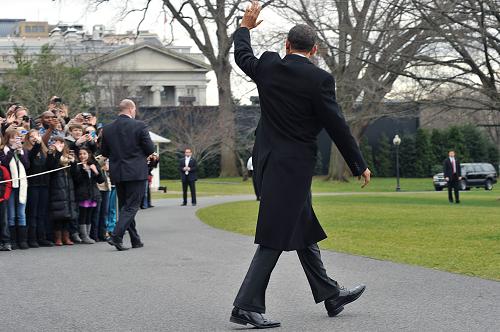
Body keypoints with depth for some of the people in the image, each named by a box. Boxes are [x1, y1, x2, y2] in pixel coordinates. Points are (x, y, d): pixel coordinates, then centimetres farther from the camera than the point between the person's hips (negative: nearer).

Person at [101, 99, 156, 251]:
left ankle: (135, 240, 19)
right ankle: (116, 236, -17)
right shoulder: (139, 126, -10)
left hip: (117, 174, 5)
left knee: (124, 206, 14)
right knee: (131, 206, -2)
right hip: (136, 173, -5)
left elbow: (104, 152, 8)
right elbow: (150, 149, -8)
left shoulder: (107, 129, 2)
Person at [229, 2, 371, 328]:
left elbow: (243, 57, 22)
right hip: (294, 165, -7)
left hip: (268, 160, 8)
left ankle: (330, 295, 30)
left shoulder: (268, 65, 0)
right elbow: (337, 126, -10)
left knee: (305, 230, 18)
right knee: (276, 237, -4)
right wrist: (360, 165, 0)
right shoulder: (319, 79, -14)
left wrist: (245, 27, 39)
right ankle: (247, 306, -6)